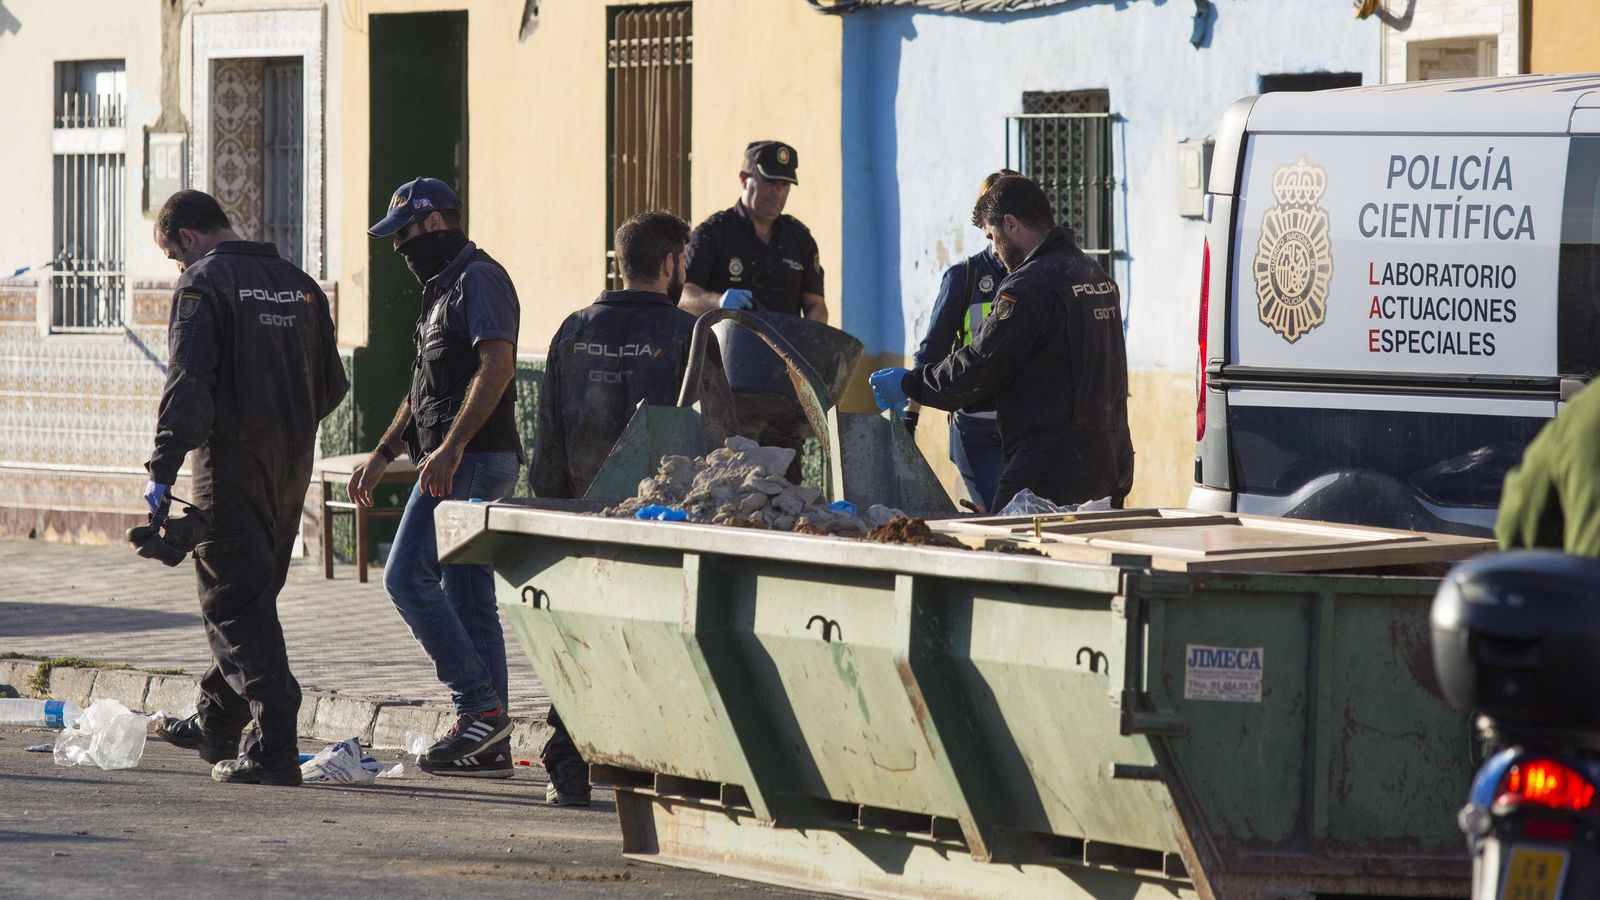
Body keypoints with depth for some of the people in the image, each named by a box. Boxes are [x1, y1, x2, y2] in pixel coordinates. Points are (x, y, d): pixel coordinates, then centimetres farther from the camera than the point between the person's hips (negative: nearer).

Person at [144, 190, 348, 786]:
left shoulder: (204, 283, -8)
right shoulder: (297, 283, 13)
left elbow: (188, 381, -19)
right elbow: (332, 384, 16)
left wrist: (163, 471, -21)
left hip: (233, 462, -7)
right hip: (293, 464, 7)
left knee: (236, 603, -5)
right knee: (254, 594, 19)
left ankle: (275, 748, -15)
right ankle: (216, 725, 33)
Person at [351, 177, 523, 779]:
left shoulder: (479, 279, -9)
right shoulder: (442, 289, 23)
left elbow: (497, 367, -20)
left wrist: (450, 447, -27)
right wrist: (383, 454, 25)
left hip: (470, 459, -10)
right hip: (455, 463, 10)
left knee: (408, 577, -14)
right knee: (468, 596, 7)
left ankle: (480, 706, -14)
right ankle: (489, 746, 7)